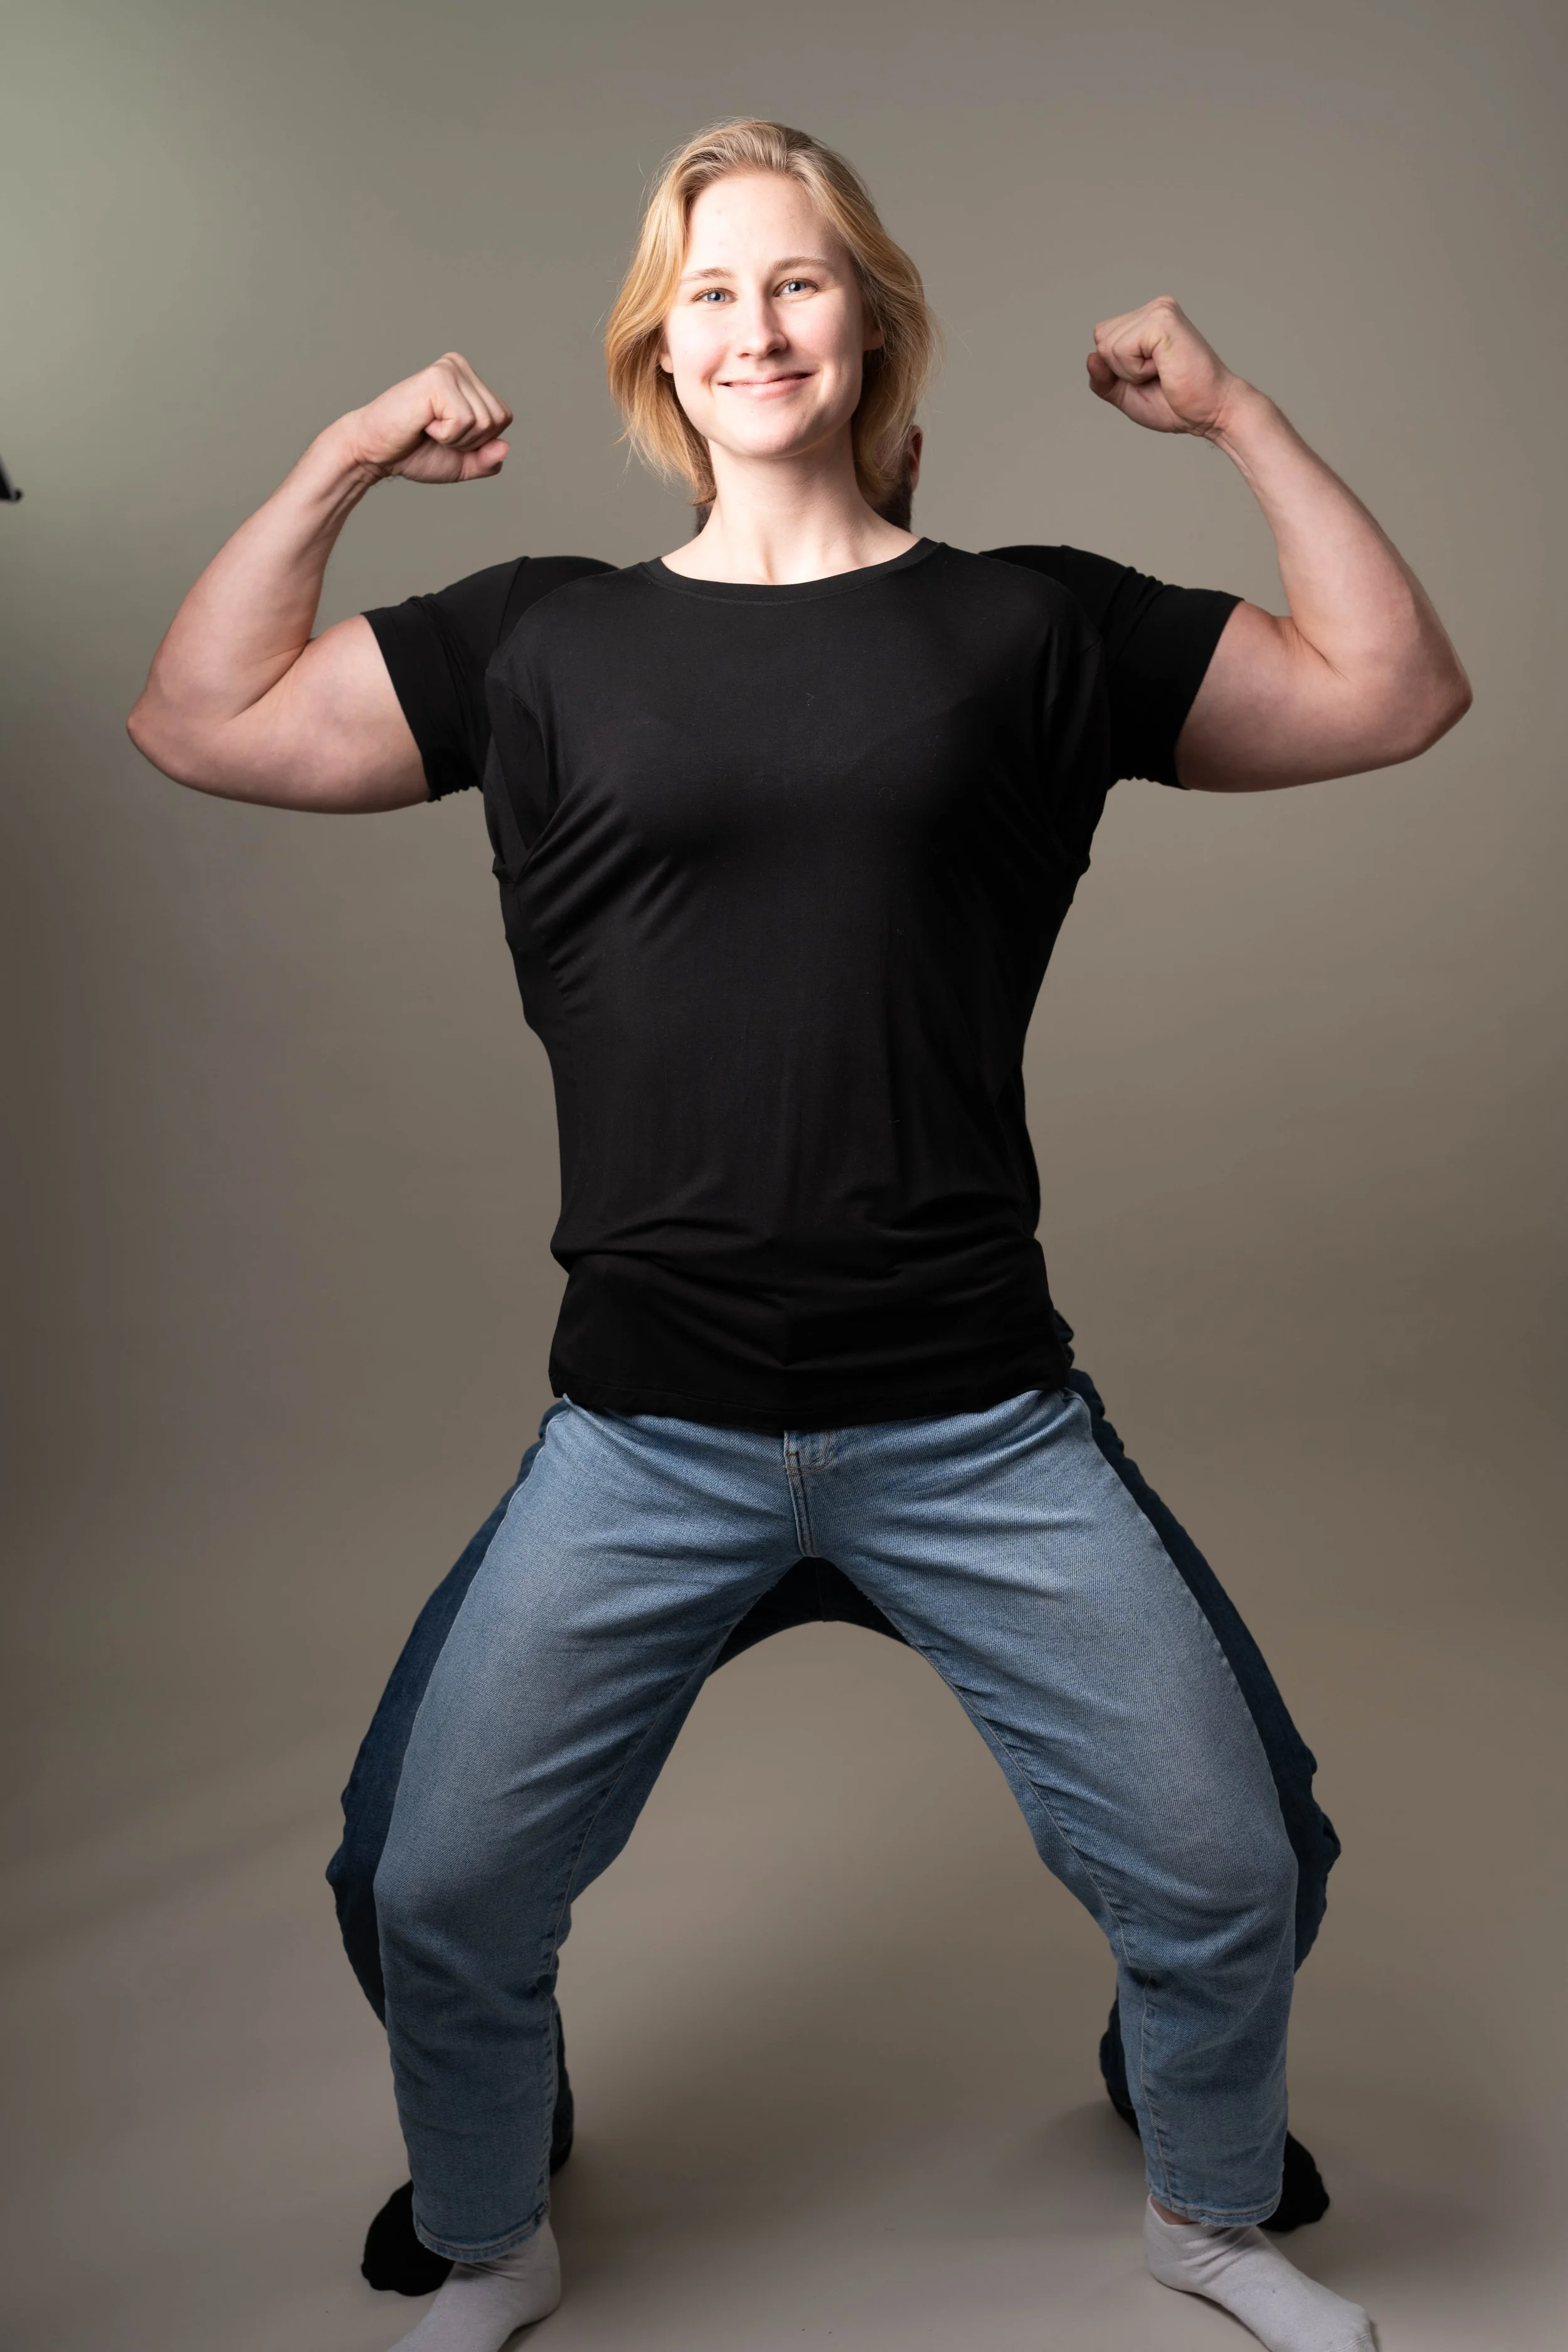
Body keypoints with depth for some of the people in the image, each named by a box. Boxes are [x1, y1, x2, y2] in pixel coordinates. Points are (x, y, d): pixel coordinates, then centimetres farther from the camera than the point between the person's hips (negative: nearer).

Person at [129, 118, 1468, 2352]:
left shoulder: (1018, 630, 5)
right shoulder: (559, 646, 7)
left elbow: (1399, 691, 7)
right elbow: (197, 720, 10)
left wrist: (1237, 414, 5)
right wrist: (346, 460, 6)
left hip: (974, 1426, 0)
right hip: (649, 1430, 1)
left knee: (1222, 1876, 6)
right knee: (444, 1900, 5)